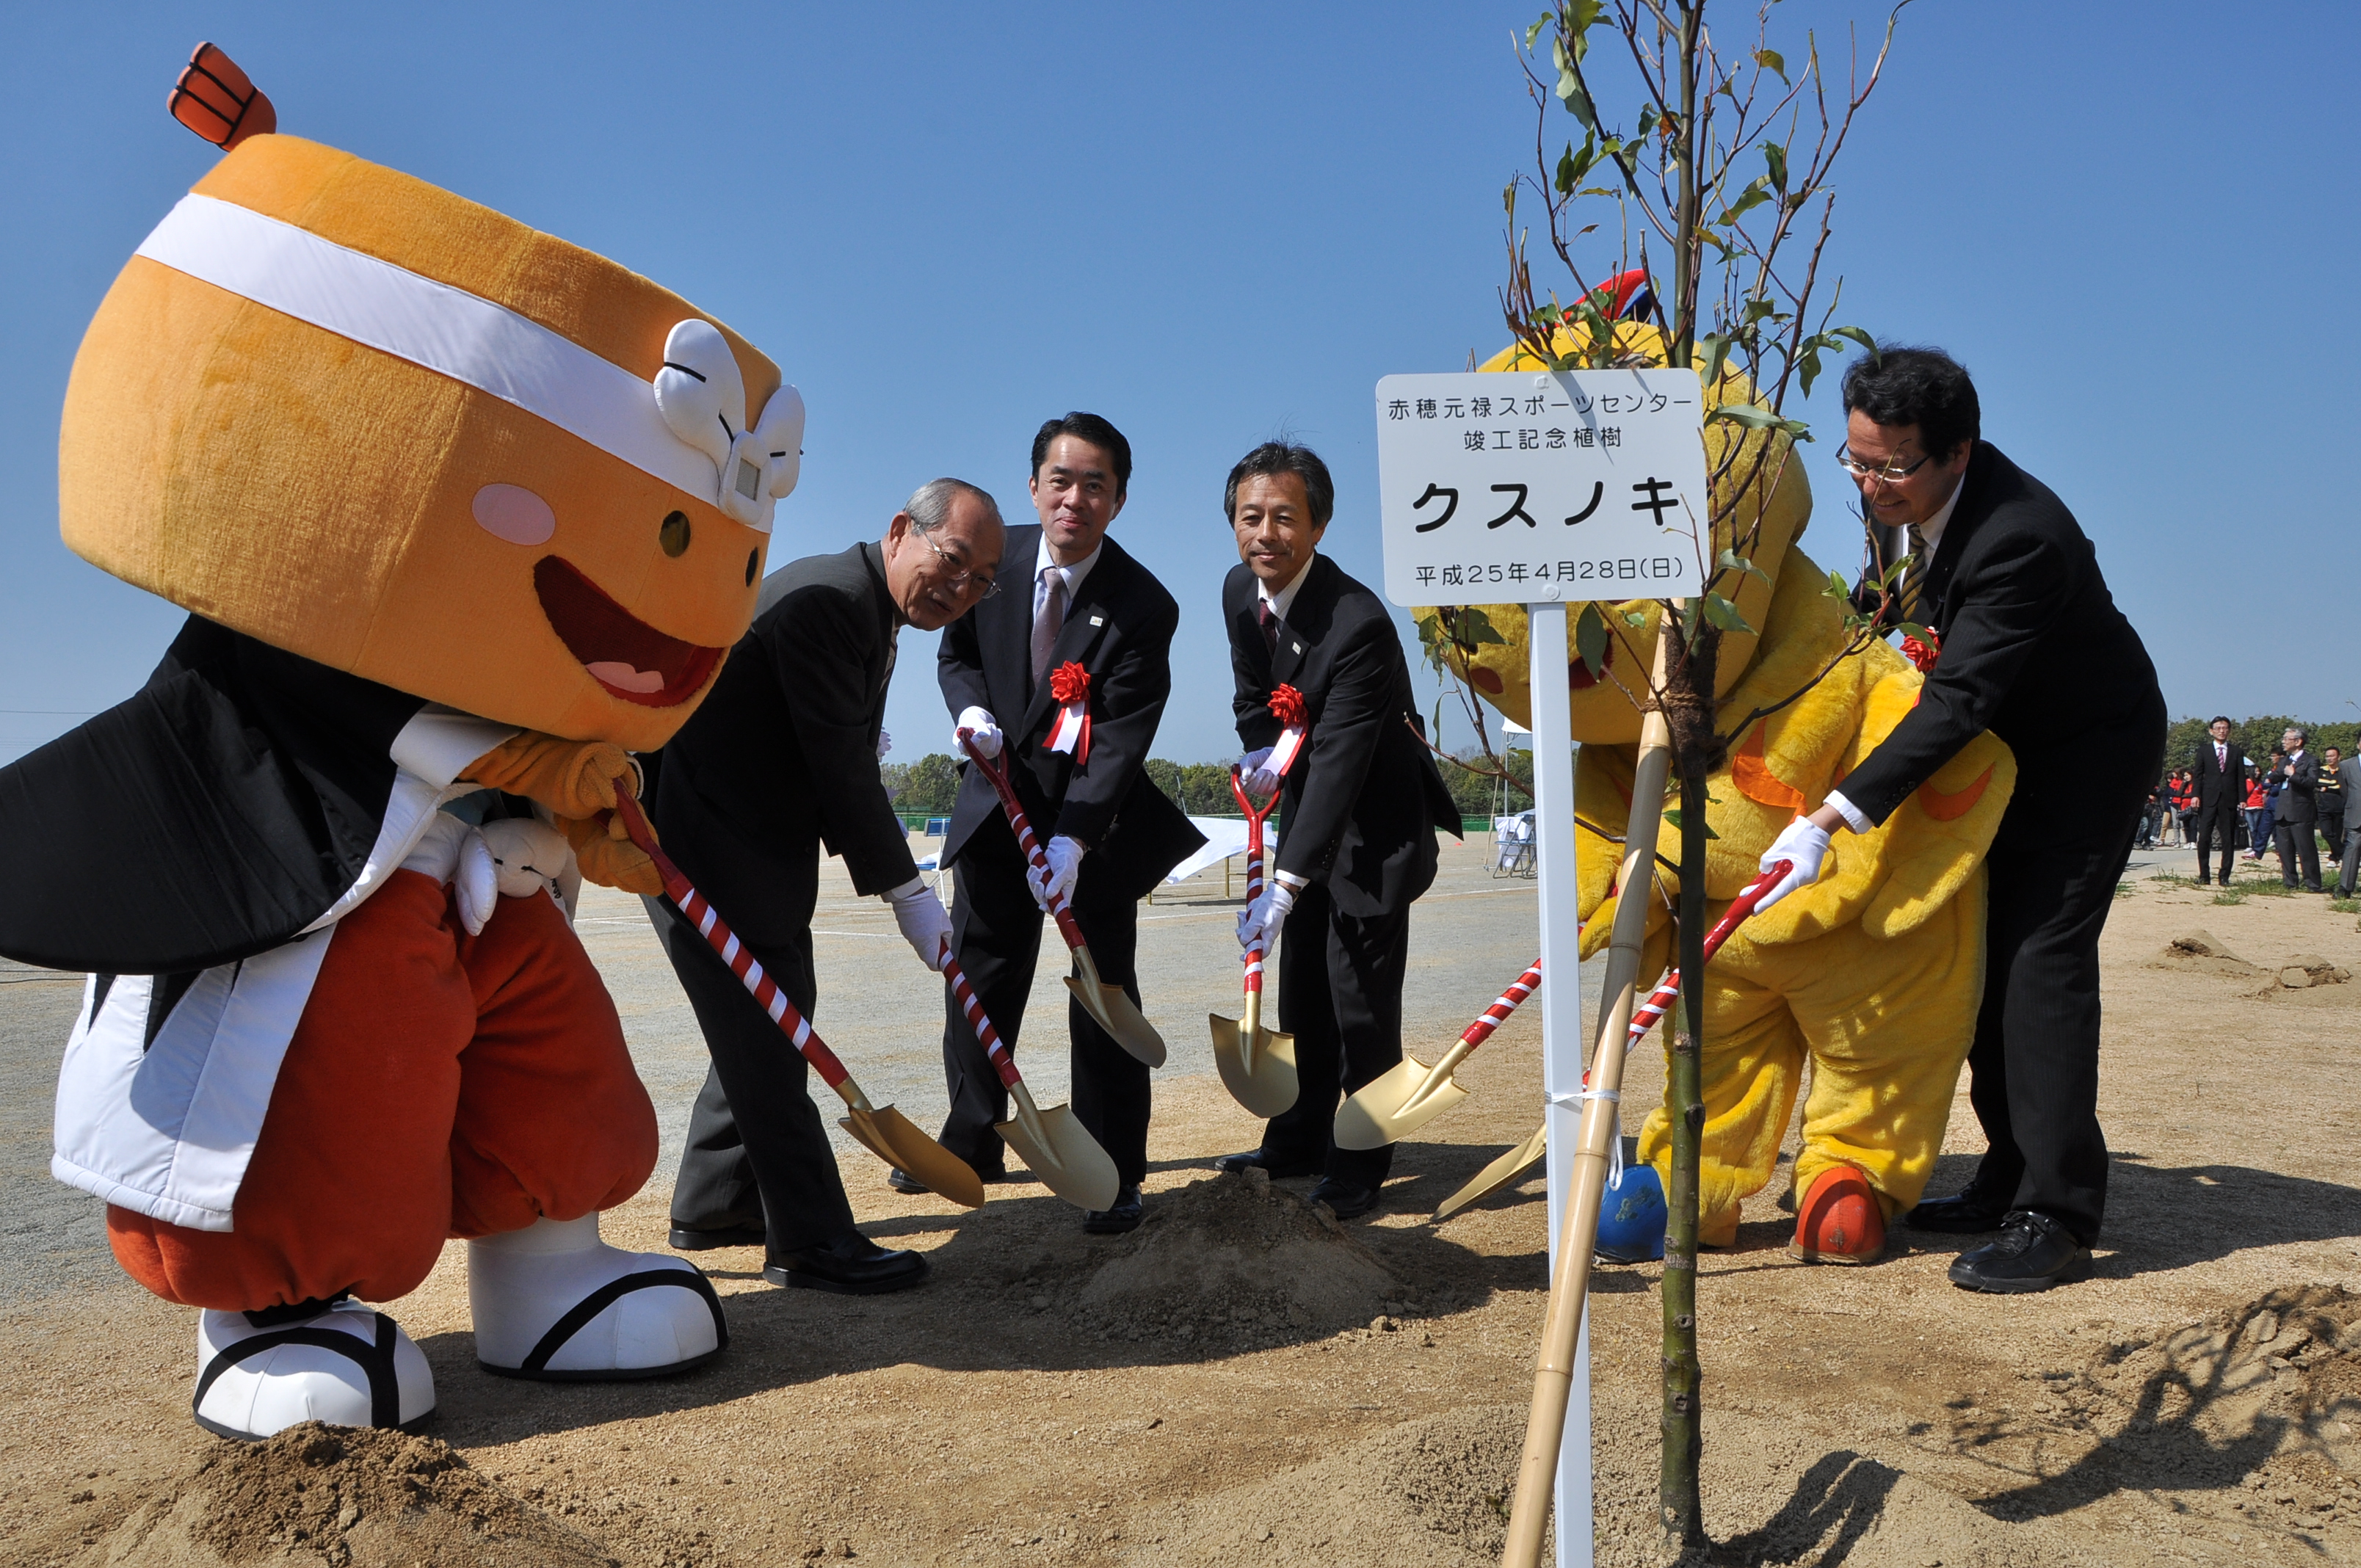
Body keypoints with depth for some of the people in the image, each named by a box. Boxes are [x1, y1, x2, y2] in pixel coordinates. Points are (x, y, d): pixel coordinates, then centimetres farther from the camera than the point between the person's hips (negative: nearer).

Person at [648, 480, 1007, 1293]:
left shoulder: (872, 613, 11)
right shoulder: (826, 599, -22)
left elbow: (844, 768, 12)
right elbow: (841, 768, -25)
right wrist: (909, 895, -21)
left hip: (758, 843, 11)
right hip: (699, 837, -11)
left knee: (774, 1015, 16)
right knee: (763, 1030, -7)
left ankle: (710, 1204, 29)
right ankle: (808, 1239, 0)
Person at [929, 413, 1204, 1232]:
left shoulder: (1144, 606, -19)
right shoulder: (992, 560, -7)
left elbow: (1121, 740, -23)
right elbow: (955, 654, 9)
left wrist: (1071, 841, -33)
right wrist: (973, 708, -14)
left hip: (1095, 822, -4)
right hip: (999, 799, 4)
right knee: (979, 977, 12)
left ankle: (1114, 1177, 9)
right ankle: (970, 1146, 29)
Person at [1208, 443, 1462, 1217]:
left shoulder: (1359, 623, -31)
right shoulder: (1239, 589, -6)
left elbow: (1340, 760, -35)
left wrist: (1287, 883, -40)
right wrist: (1264, 747, -12)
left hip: (1374, 815, -8)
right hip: (1307, 803, 8)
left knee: (1362, 997, -5)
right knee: (1303, 986, 15)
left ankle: (1358, 1169, 8)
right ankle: (1297, 1143, 28)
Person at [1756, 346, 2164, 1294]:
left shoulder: (2020, 537, -37)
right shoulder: (1905, 496, -11)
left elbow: (1958, 701, -43)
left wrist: (1831, 820, -48)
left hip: (2091, 746, -9)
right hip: (2008, 744, 9)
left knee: (2043, 955, -17)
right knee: (1988, 952, 8)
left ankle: (2057, 1211, -14)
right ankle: (2010, 1178, 17)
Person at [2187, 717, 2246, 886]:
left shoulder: (2237, 751, 11)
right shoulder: (2204, 750, 8)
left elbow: (2241, 777, 8)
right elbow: (2197, 775, 4)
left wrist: (2243, 799, -2)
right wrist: (2196, 795, -9)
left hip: (2229, 801, 1)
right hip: (2208, 800, -1)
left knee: (2229, 840, 2)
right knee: (2204, 838, -6)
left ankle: (2224, 876, 7)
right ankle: (2203, 875, 2)